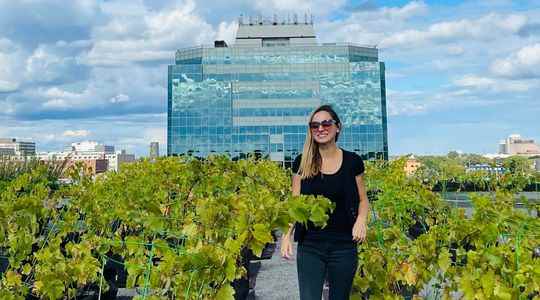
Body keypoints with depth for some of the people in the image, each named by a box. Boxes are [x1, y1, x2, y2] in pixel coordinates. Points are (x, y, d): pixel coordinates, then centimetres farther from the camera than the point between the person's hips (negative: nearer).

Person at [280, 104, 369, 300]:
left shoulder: (353, 161, 0)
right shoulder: (302, 163, 0)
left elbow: (362, 200, 9)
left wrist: (361, 220, -12)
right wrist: (287, 235, -10)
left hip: (344, 245, 1)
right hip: (309, 245, 0)